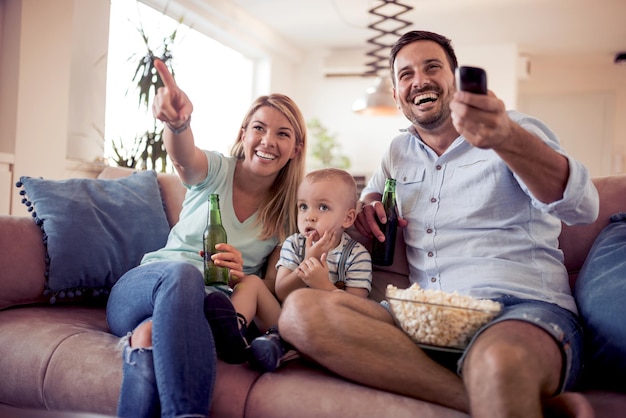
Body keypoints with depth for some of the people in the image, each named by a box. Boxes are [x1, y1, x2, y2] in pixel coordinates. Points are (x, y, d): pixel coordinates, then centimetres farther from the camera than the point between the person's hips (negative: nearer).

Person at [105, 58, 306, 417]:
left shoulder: (292, 209, 5)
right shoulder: (216, 170, 1)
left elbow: (273, 289, 4)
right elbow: (185, 157, -25)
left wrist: (243, 277, -21)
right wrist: (179, 122, -50)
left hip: (208, 305, -1)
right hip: (145, 287, 1)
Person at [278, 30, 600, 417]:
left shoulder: (518, 131, 6)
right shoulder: (399, 150, 21)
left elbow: (582, 207, -12)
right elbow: (373, 189, 41)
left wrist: (506, 139, -33)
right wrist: (368, 203, 13)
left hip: (524, 311, -6)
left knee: (500, 360, -46)